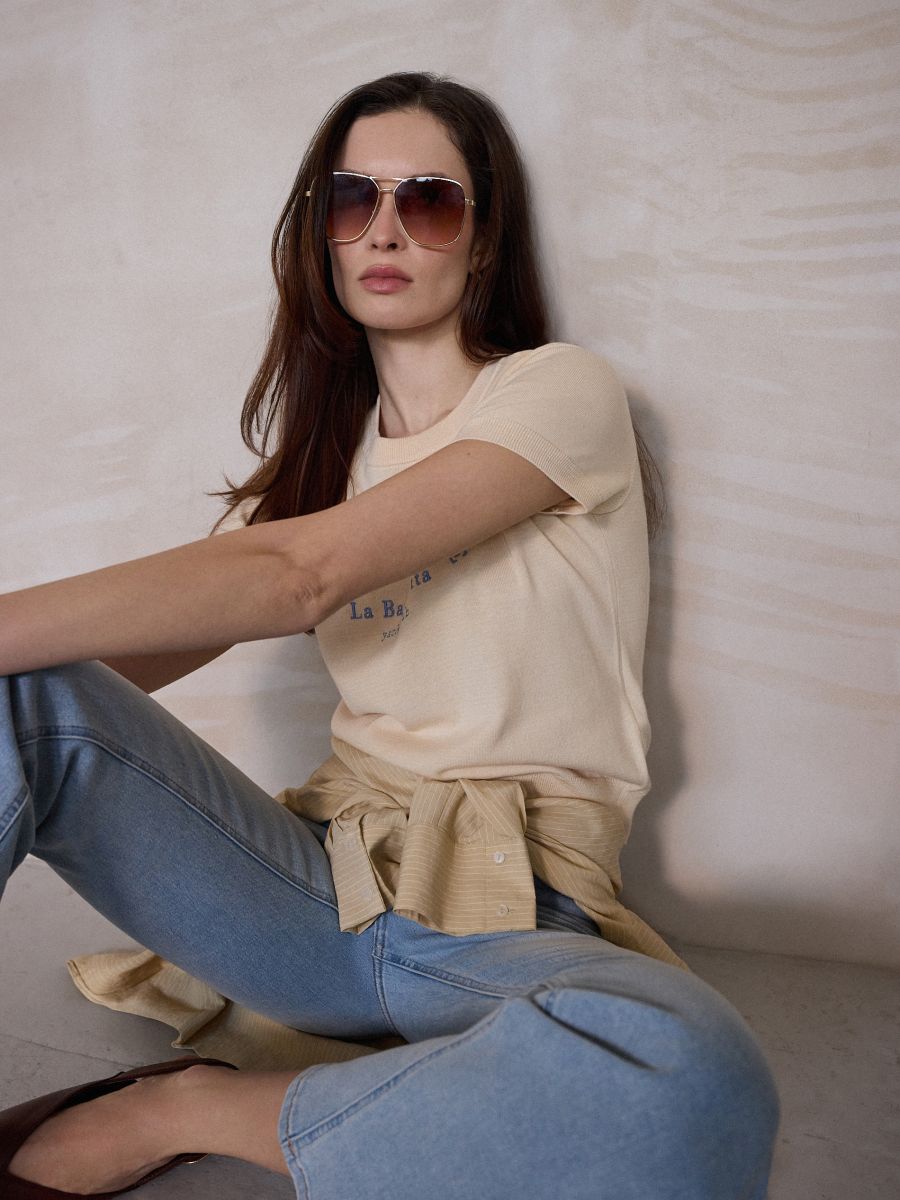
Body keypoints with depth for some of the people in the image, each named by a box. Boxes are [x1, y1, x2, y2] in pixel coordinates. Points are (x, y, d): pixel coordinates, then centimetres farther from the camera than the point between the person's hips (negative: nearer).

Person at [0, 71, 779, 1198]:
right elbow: (139, 655, 5)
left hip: (514, 921, -3)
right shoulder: (321, 445, 15)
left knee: (690, 1083, -37)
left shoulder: (559, 389, -3)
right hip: (323, 886, 3)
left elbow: (299, 574, -18)